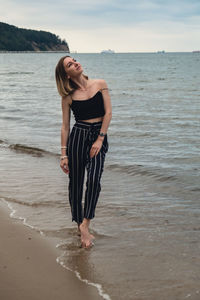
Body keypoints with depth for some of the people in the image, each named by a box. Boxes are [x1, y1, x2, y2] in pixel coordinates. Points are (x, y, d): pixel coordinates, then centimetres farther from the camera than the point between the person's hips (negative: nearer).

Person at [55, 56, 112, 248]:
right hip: (77, 137, 0)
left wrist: (100, 139, -10)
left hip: (99, 136, 0)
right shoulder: (68, 96, 3)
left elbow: (108, 113, -1)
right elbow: (65, 126, 3)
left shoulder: (100, 84, 4)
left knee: (94, 180, -20)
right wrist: (63, 154, -1)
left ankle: (85, 225, -14)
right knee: (75, 183, 4)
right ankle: (80, 225, 20)